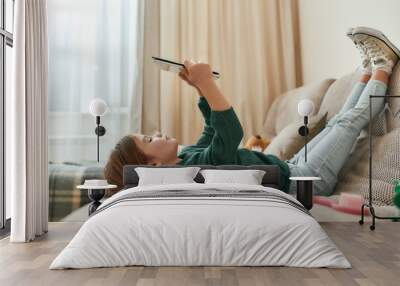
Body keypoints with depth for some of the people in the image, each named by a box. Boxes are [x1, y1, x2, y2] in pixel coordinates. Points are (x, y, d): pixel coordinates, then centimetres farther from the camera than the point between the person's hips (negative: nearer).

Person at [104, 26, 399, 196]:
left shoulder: (184, 159, -1)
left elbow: (213, 131, 12)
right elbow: (231, 133, -43)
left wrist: (200, 87, 2)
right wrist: (206, 82, -40)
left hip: (288, 168, 8)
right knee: (352, 118, 2)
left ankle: (371, 68, 36)